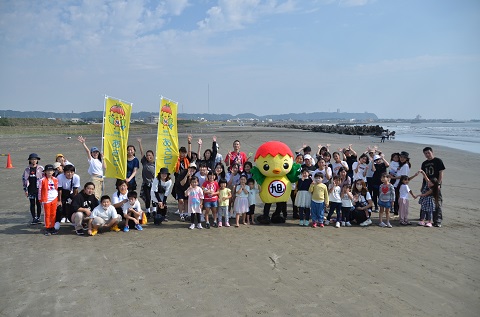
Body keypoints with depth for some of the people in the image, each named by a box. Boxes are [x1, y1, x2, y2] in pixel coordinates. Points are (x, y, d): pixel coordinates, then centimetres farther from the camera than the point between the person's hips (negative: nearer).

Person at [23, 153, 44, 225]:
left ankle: (38, 218, 15)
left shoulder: (40, 168, -2)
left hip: (39, 189, -2)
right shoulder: (27, 169, 4)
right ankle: (33, 218, 14)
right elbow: (24, 179, 7)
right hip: (31, 190, 2)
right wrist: (25, 189, 3)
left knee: (39, 204, 4)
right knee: (32, 204, 6)